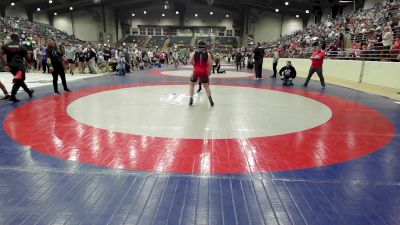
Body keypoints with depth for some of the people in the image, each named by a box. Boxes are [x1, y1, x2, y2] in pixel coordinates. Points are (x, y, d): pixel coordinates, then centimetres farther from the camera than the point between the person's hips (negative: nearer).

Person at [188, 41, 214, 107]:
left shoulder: (194, 53, -1)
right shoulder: (207, 54, 0)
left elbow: (190, 61, -9)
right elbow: (210, 63, -5)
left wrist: (194, 64, 10)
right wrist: (209, 71, 7)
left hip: (196, 71, 0)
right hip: (204, 72, 0)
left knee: (192, 85, 18)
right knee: (206, 86, 11)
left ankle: (191, 99, 15)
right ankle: (210, 100, 4)